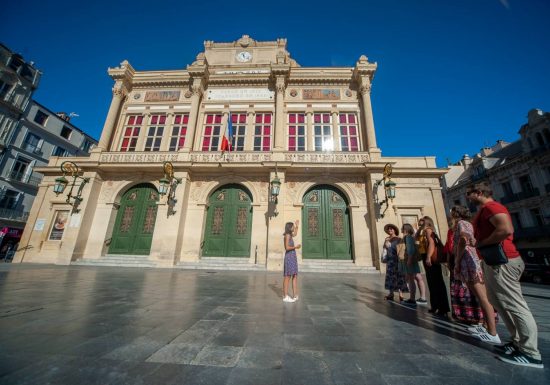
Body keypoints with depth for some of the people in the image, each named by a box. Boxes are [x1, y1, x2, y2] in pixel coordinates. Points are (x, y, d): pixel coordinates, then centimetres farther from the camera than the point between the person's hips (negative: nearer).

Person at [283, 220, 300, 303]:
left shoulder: (290, 235, 15)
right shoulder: (287, 235, -11)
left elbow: (295, 234, 38)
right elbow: (287, 247, -18)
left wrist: (297, 226, 35)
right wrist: (295, 247, -16)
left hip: (293, 257, 9)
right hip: (289, 257, -9)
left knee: (295, 276, 8)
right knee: (287, 277, -5)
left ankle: (295, 296, 12)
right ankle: (285, 296, 1)